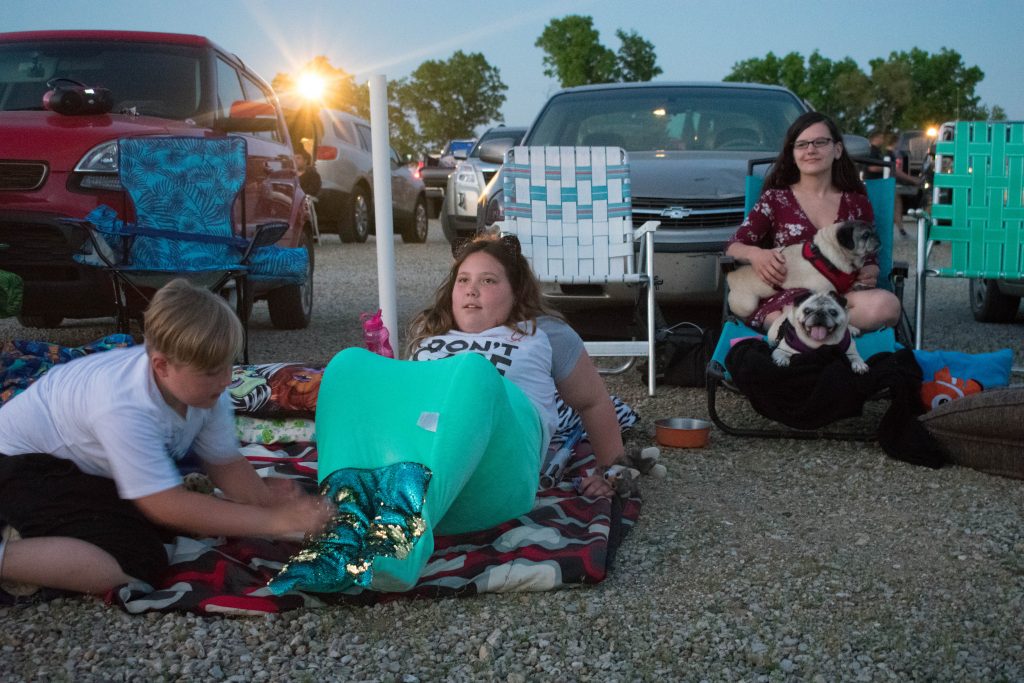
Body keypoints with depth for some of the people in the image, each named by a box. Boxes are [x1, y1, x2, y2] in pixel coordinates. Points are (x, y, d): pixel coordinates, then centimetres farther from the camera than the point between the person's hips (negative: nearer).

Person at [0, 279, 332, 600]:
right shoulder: (127, 408, -40)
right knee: (140, 563, -23)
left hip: (87, 465, 9)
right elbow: (167, 506, -38)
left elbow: (224, 462, -6)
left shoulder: (206, 388, -18)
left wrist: (264, 497, -27)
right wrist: (273, 520, -38)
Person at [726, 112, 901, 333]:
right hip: (784, 298, -4)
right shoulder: (775, 199, 14)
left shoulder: (857, 204, 19)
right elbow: (732, 247, 9)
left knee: (887, 304, -33)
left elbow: (870, 262, 21)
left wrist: (870, 272, -5)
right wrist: (754, 254, -16)